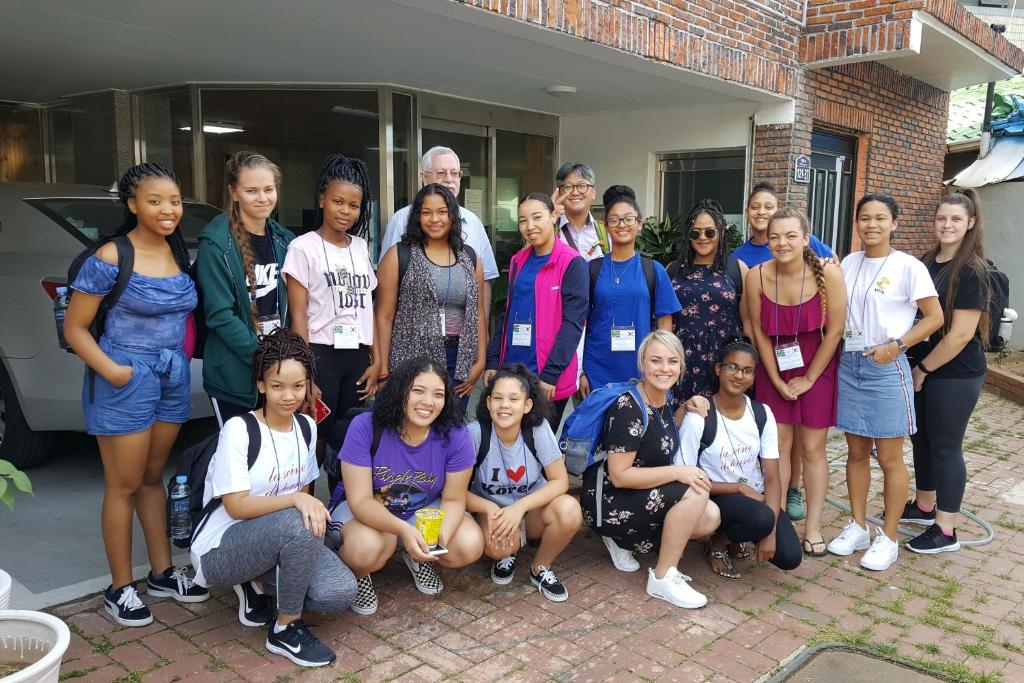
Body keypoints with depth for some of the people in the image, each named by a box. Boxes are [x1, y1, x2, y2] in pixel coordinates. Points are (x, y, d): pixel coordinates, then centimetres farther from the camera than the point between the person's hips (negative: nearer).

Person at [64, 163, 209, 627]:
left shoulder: (180, 253, 5)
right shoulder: (110, 258, -12)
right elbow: (74, 328, -8)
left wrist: (181, 358, 4)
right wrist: (112, 371, -18)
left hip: (173, 375, 6)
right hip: (128, 377, -6)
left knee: (154, 477, 17)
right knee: (124, 485, 3)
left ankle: (162, 573, 28)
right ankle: (120, 589, 18)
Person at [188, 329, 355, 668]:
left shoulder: (307, 426, 2)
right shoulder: (238, 429, -18)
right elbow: (236, 506, -22)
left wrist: (311, 506, -9)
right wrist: (296, 501, -34)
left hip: (283, 539, 6)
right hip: (220, 549, -6)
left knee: (340, 593, -18)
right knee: (298, 524, -36)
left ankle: (261, 586, 10)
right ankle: (286, 630, -13)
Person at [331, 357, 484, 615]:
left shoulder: (454, 435, -19)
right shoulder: (365, 427, -25)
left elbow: (453, 499, -10)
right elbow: (360, 500, -26)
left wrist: (441, 535, -33)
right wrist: (403, 529, -43)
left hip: (424, 509, 3)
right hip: (365, 510, -3)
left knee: (471, 547, -20)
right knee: (367, 547, -36)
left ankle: (417, 558, 13)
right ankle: (358, 574, 3)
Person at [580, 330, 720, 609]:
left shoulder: (664, 399, 2)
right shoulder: (628, 407, -23)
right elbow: (619, 476, -24)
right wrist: (677, 472, -26)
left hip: (645, 494, 9)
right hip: (609, 501, -9)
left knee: (710, 518, -7)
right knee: (695, 492, -24)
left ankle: (624, 539, 9)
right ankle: (662, 578, -9)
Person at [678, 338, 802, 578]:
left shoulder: (762, 414, -3)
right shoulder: (697, 419, -17)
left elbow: (772, 478, -5)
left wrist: (770, 533, -17)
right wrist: (741, 488, -16)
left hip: (757, 497, 5)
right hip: (717, 498, -5)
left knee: (790, 557, -15)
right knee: (762, 517, -34)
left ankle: (745, 534, 17)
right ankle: (717, 544, -2)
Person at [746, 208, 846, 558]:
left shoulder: (827, 273, -17)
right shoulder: (756, 276, -12)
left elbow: (834, 330, -12)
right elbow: (759, 332, -4)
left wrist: (808, 378, -7)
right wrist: (778, 381, -4)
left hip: (817, 369, -1)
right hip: (773, 369, 1)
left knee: (813, 448, 5)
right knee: (778, 445, 5)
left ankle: (813, 527, 18)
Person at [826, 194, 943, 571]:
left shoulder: (908, 266, -7)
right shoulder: (849, 263, 6)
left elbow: (934, 317, -5)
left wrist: (895, 346, -14)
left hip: (886, 368, -4)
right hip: (849, 363, 5)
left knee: (889, 458, 5)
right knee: (856, 452, 13)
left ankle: (888, 539, 17)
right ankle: (857, 528, 26)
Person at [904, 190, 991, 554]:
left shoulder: (971, 271, -15)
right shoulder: (926, 262, 7)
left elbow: (961, 334, -19)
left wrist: (923, 368, -11)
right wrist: (916, 366, 6)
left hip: (955, 375, -7)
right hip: (921, 369, 7)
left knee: (945, 446, 0)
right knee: (921, 438, 16)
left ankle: (945, 532, 12)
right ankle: (924, 506, 35)